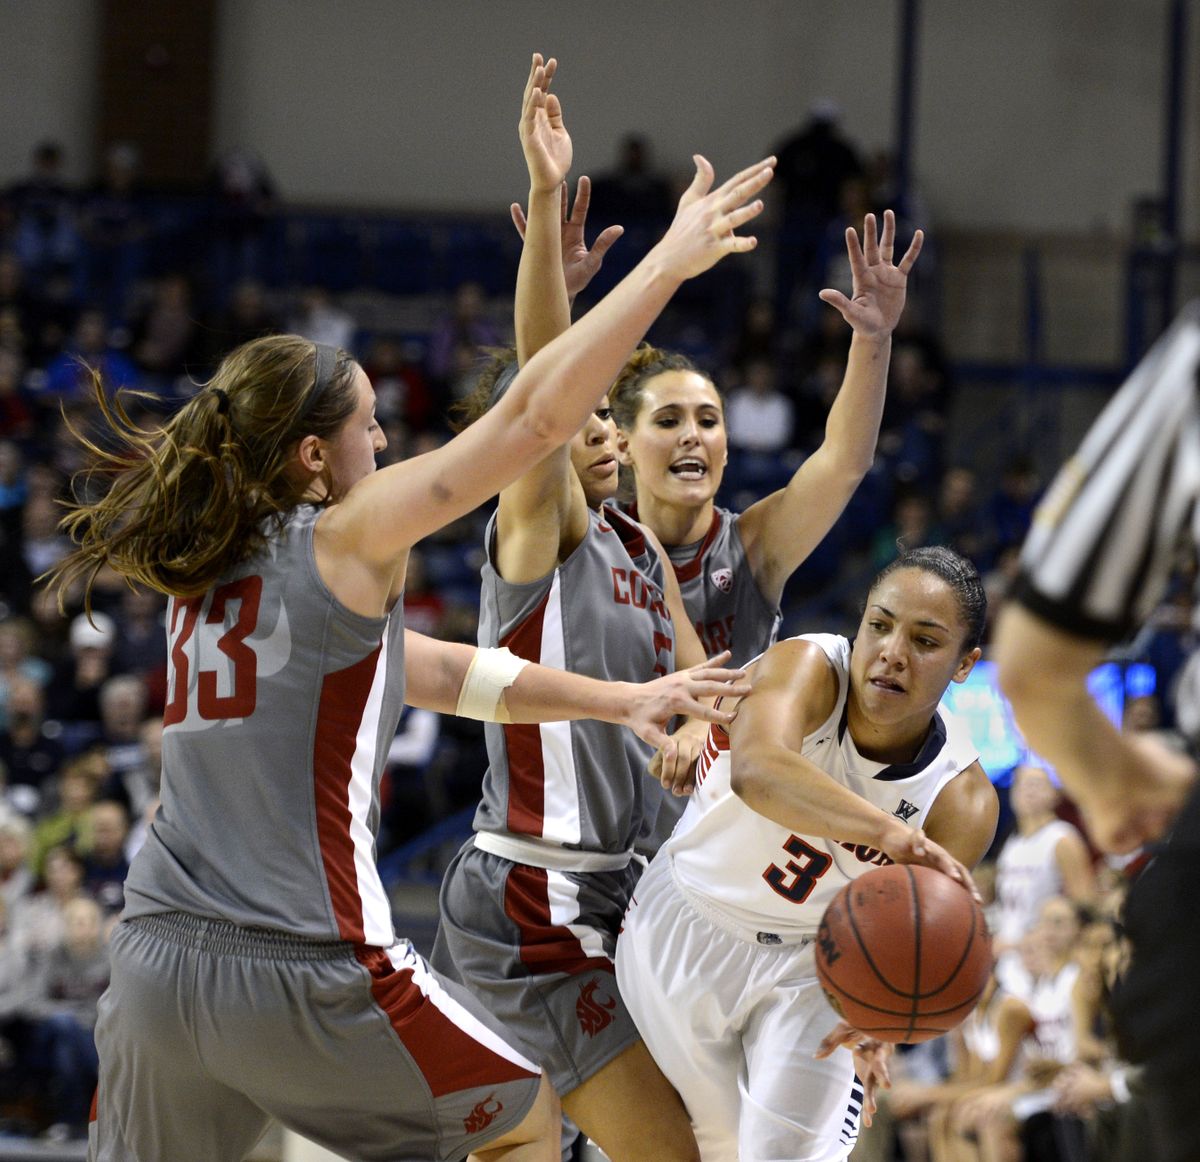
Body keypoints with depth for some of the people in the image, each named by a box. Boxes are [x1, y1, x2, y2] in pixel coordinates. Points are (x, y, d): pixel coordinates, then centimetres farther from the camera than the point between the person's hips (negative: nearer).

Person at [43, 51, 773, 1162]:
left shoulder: (202, 568, 18)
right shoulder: (341, 542, -3)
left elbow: (436, 671, 25)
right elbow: (532, 415, -6)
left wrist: (620, 700, 29)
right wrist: (675, 256, 1)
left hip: (156, 960, 6)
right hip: (300, 974, -6)